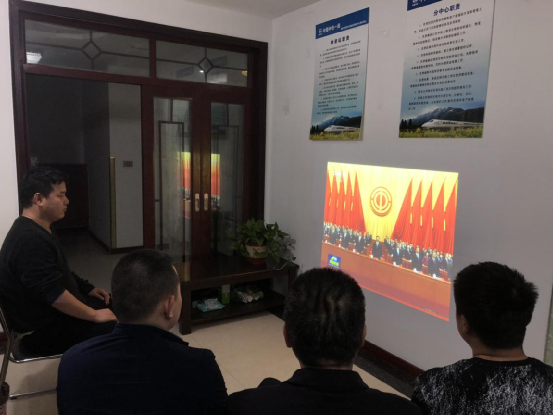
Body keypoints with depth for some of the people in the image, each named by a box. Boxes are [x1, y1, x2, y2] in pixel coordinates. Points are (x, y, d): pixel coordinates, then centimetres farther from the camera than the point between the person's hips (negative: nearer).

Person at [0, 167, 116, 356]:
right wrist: (94, 315, -21)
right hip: (43, 329, -10)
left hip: (54, 311, 10)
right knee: (116, 329, -20)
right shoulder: (29, 240, -27)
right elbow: (53, 293, -30)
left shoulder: (39, 230, 8)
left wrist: (88, 289, 11)